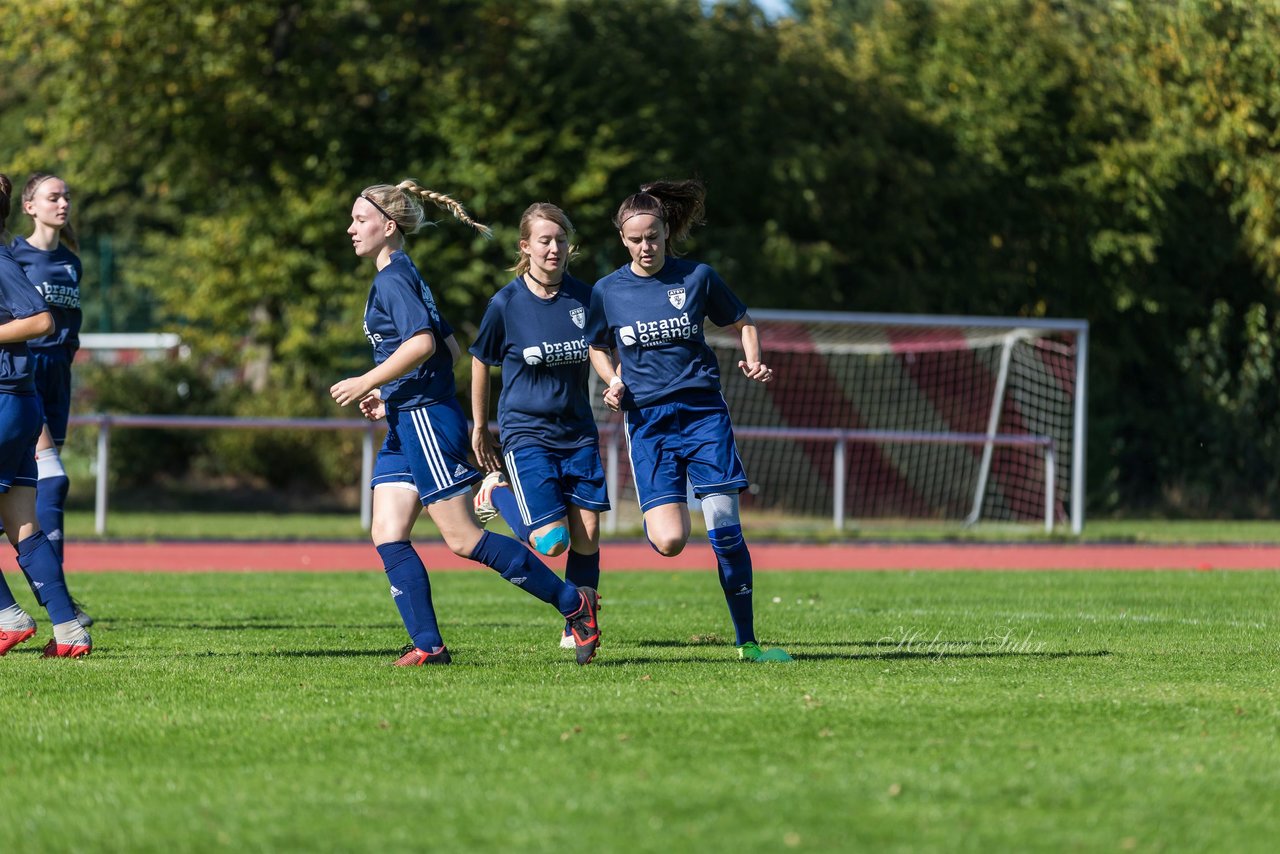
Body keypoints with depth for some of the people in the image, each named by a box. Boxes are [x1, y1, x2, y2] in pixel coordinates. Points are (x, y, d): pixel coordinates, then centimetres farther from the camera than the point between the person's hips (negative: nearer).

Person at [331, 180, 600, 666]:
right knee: (387, 536, 1)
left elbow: (421, 343, -24)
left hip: (426, 420, -10)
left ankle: (572, 602, -4)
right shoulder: (403, 276, 19)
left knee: (463, 539, -9)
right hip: (407, 424, 10)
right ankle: (428, 645, -3)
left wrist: (365, 384, -18)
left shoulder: (393, 277, -10)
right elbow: (450, 348, 23)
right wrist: (390, 397, 21)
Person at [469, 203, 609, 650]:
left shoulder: (584, 297, -1)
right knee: (552, 541, -11)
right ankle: (496, 492, 15)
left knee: (587, 537, -2)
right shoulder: (506, 304, -9)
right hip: (525, 434, -3)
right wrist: (480, 430, 10)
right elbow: (481, 363, 4)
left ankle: (577, 630, 13)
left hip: (578, 432, 4)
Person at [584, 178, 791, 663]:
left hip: (703, 410, 0)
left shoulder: (698, 278, 1)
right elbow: (598, 349, 19)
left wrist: (753, 364, -4)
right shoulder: (607, 292, 4)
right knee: (669, 541, -14)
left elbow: (742, 323, 14)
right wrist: (614, 383, 0)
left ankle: (746, 641, 1)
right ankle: (657, 518, 25)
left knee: (725, 529, -9)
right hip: (648, 421, 0)